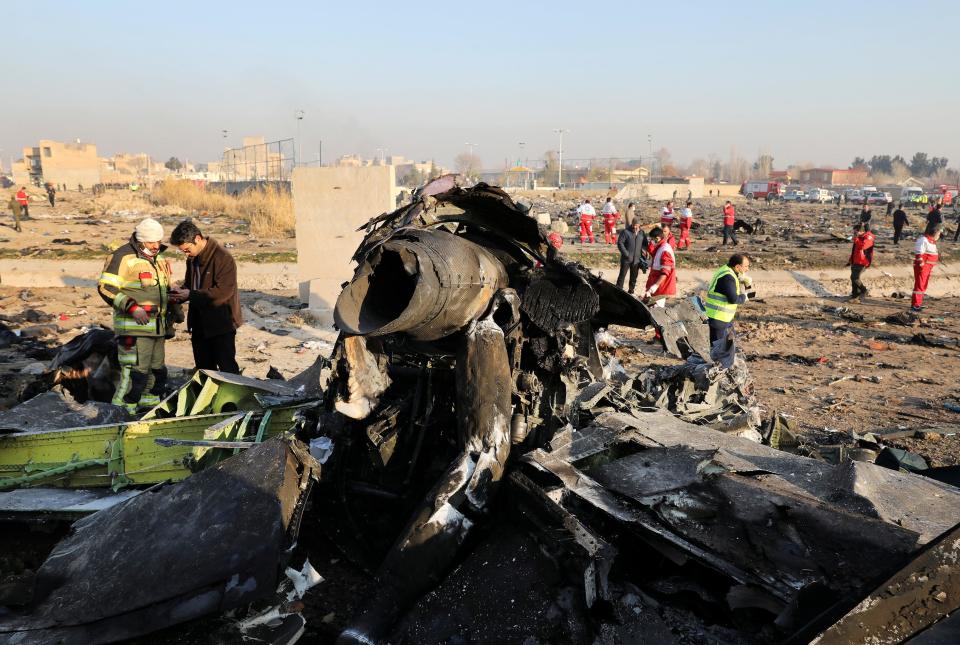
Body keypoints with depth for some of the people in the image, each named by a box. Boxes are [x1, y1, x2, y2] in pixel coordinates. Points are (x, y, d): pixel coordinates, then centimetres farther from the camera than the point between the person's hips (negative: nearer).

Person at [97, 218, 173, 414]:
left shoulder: (158, 257, 15)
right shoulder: (124, 257, -12)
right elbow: (105, 287, -17)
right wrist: (132, 307, -24)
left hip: (157, 326, 8)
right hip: (134, 327, -8)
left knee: (157, 369, 16)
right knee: (136, 370, -11)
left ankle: (150, 402, 30)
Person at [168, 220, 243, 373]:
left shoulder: (223, 257, -19)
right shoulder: (193, 258, 8)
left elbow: (223, 291, -25)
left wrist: (191, 295, -23)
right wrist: (180, 294, 0)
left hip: (221, 324, -8)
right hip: (200, 324, 8)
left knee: (227, 369, -2)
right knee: (203, 368, 18)